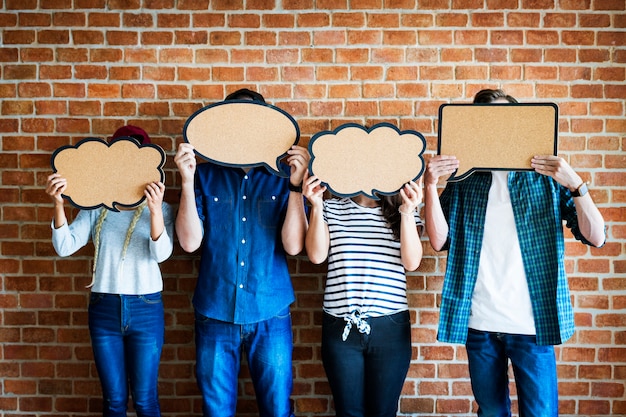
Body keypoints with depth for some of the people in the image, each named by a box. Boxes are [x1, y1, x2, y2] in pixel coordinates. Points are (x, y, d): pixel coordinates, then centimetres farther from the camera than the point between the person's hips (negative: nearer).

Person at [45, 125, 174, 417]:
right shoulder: (96, 208, 5)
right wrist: (58, 205, -22)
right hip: (104, 307, 2)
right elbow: (65, 247, -6)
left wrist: (155, 211, -32)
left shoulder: (160, 209, 1)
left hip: (145, 308, -1)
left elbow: (161, 253, -16)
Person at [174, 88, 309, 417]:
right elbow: (190, 241, -7)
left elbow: (293, 245, -9)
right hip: (215, 314, 1)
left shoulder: (281, 176, 0)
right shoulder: (205, 177, 2)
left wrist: (296, 184, -17)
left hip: (270, 315, 0)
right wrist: (187, 180, -14)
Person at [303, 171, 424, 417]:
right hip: (341, 327, 0)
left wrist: (407, 212, -14)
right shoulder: (332, 208, 8)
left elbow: (411, 262, -4)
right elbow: (317, 255, -5)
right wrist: (316, 206, -13)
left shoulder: (402, 210, 8)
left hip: (390, 326, 0)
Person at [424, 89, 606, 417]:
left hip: (531, 323, -1)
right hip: (478, 322, 2)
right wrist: (430, 185, -14)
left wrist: (575, 184, -19)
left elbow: (596, 237, -4)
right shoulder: (463, 180, 6)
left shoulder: (547, 177, 3)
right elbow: (439, 241, -3)